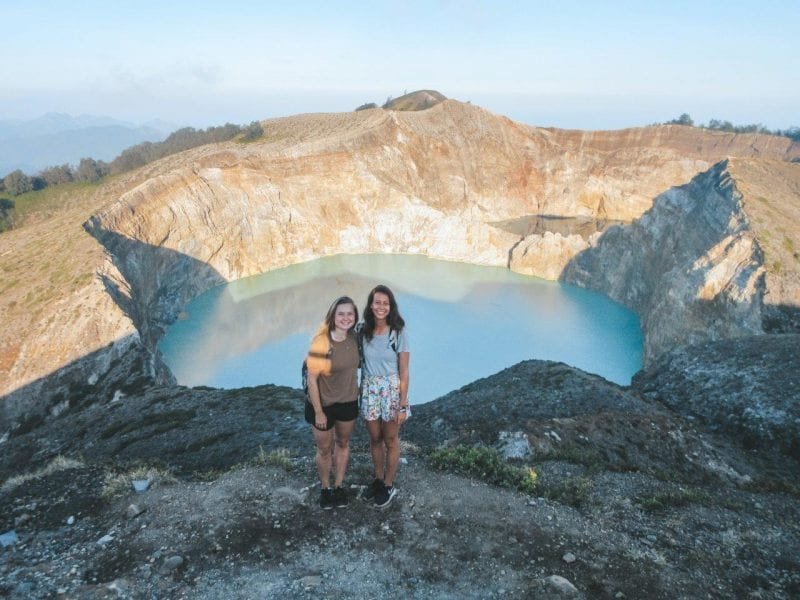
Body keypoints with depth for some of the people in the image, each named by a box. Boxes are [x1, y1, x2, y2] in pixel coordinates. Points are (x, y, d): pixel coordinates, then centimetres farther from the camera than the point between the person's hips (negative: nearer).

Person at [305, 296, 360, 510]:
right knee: (324, 449, 15)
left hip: (348, 402, 5)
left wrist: (356, 391, 11)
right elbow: (312, 379, -20)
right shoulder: (321, 343, -27)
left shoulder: (353, 337, -10)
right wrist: (318, 412, -15)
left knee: (343, 443, 22)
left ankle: (339, 486, 43)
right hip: (324, 404, -5)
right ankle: (325, 488, 39)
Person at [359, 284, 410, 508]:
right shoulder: (363, 331, -3)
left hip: (391, 389, -3)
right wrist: (360, 391, 2)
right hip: (369, 389, 3)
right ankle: (378, 480, 38)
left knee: (390, 440, 12)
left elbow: (404, 372, -10)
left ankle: (388, 486, 29)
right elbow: (360, 363, 6)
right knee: (375, 439, 18)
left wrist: (402, 405, -11)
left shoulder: (399, 332, -12)